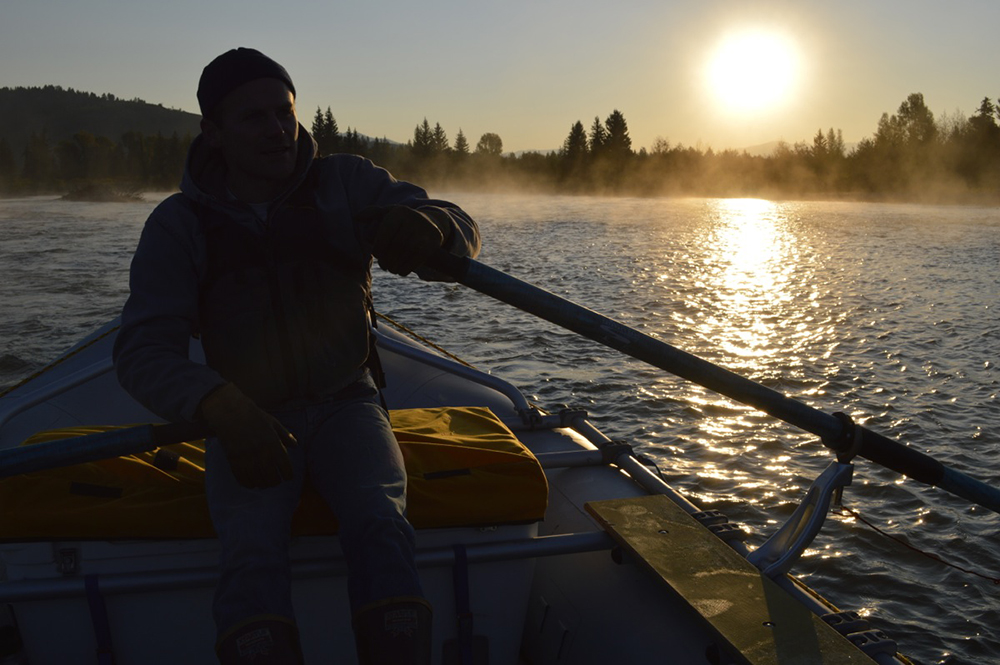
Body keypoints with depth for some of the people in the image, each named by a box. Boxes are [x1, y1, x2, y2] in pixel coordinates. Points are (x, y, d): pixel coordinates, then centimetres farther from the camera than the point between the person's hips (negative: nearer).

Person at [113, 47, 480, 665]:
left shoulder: (345, 184, 1)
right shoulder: (179, 225, 0)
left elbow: (461, 232, -7)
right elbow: (143, 349, -9)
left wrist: (424, 226, -34)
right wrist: (225, 409, -31)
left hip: (344, 406, 0)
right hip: (247, 421, 0)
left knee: (381, 528, -29)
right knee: (251, 553, -30)